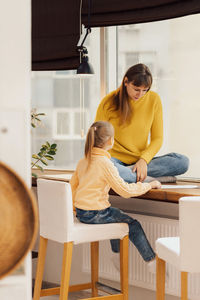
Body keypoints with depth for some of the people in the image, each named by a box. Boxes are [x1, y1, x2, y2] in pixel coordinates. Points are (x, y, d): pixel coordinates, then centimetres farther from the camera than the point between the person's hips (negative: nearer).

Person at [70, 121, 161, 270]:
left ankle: (117, 253, 37)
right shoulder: (105, 163, -19)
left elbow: (72, 186, 15)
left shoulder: (82, 161, 6)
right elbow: (125, 190, -21)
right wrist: (149, 185, -10)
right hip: (95, 215, -8)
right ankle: (152, 261, 8)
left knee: (118, 215, 29)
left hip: (81, 212, 9)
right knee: (133, 224, 3)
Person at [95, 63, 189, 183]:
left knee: (183, 162, -21)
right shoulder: (109, 102, -5)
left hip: (141, 160, 4)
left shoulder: (154, 99, 1)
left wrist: (143, 160, -14)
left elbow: (157, 138, 3)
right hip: (115, 158, -4)